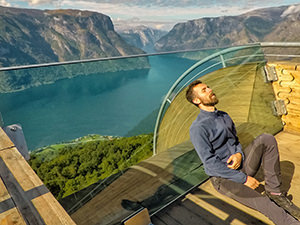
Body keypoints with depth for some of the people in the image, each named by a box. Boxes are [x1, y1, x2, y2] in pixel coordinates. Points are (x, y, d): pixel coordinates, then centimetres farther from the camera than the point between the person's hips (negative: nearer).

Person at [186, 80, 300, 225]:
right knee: (265, 205, -27)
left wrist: (239, 154, -8)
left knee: (266, 139, -11)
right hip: (223, 178, -7)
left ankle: (274, 191, -5)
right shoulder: (197, 128, -20)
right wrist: (243, 178, -18)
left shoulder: (224, 116, 6)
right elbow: (210, 163, -22)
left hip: (239, 165, 7)